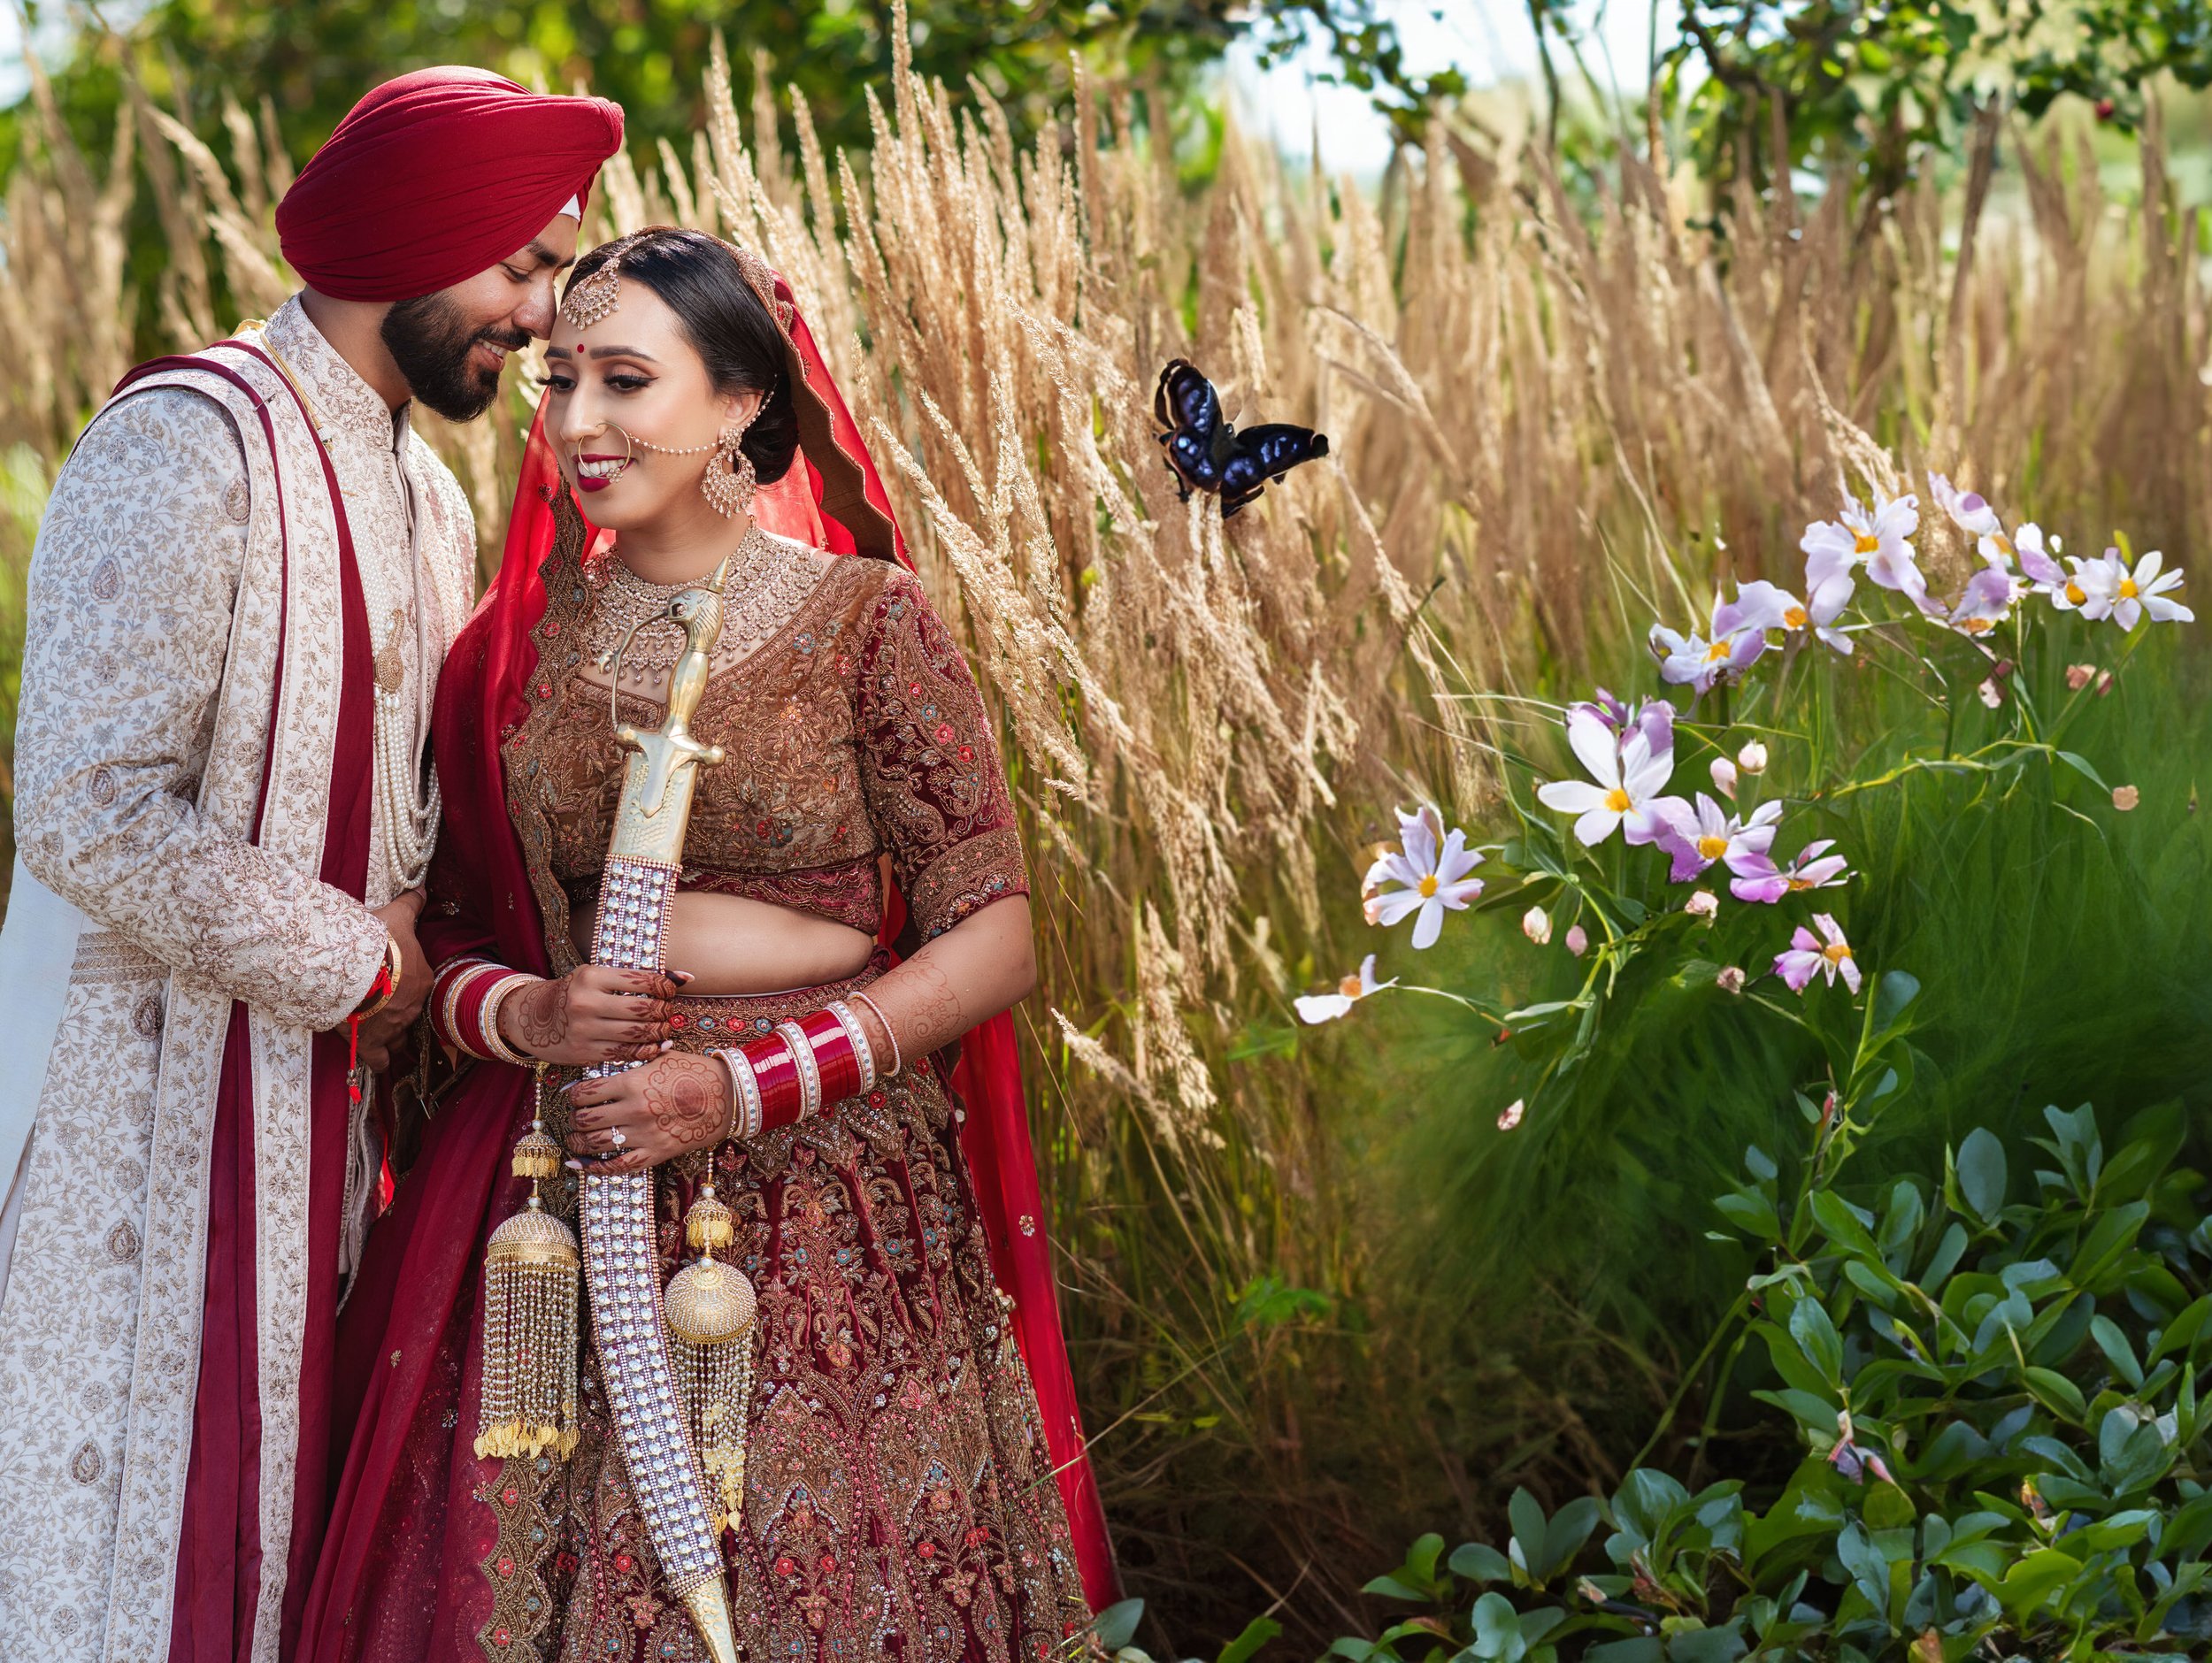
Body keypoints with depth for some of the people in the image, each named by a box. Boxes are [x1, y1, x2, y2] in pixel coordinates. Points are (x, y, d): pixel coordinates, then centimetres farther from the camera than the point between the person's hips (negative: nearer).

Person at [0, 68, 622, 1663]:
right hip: (151, 1119, -8)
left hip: (327, 1110, 8)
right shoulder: (187, 446, -14)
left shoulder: (427, 497, 14)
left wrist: (439, 969, 1)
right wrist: (357, 966, -12)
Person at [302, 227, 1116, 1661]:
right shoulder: (520, 641, 7)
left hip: (831, 1203, -3)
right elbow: (450, 938, 12)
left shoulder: (865, 623, -3)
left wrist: (742, 1086, -14)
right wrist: (526, 1016, -11)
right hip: (565, 1200, 3)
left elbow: (996, 941, -6)